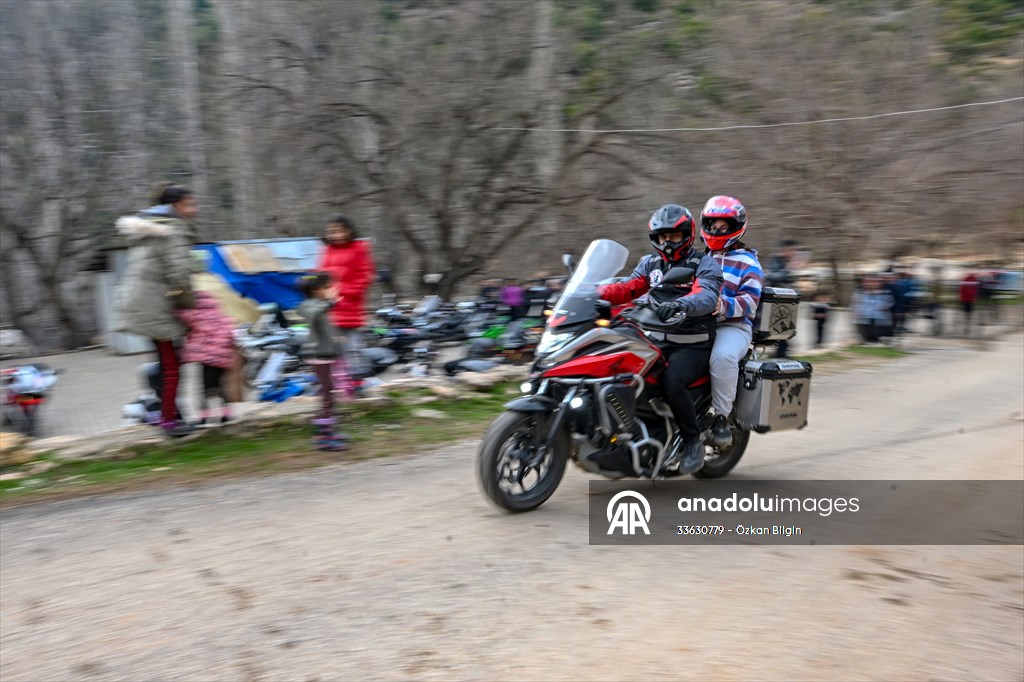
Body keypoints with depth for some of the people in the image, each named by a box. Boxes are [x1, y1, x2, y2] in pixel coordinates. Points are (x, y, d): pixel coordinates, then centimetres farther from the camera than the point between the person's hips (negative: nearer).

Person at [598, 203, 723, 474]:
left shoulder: (705, 264, -2)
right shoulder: (650, 262, 16)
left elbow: (706, 295, -21)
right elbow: (628, 288, 4)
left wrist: (681, 305, -43)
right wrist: (596, 294, -15)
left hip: (693, 345, -5)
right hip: (657, 340, 6)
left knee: (671, 384, -31)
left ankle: (693, 439, -7)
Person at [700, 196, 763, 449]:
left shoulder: (748, 263, 6)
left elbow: (750, 301, -8)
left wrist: (725, 306, -29)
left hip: (733, 326, -5)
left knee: (722, 356, -37)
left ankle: (721, 416, -24)